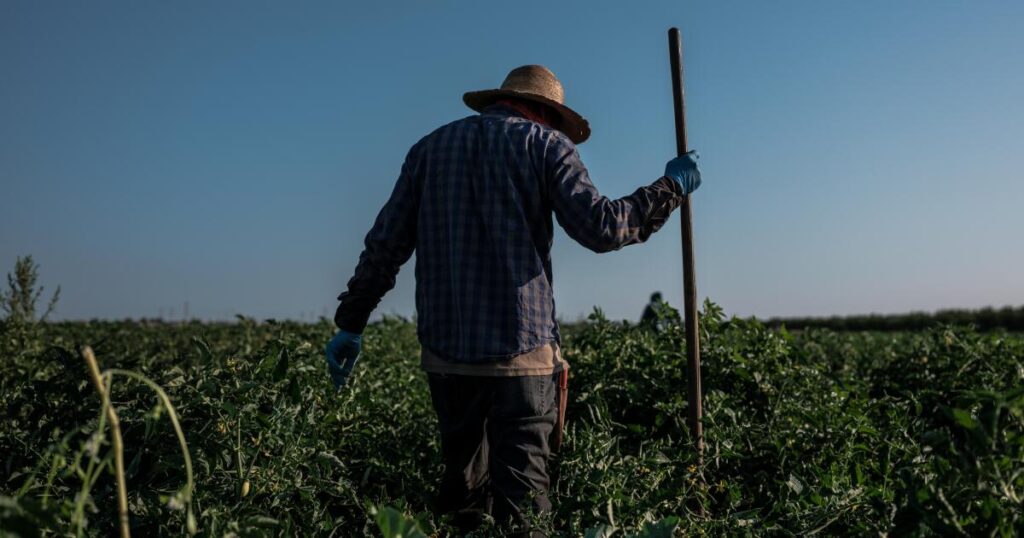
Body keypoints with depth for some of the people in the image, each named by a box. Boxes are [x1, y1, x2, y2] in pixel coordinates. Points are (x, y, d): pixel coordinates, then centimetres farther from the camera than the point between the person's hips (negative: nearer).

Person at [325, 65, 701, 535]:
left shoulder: (429, 147, 16)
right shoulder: (544, 143, 4)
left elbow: (385, 244, 11)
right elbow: (600, 227, -8)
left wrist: (351, 322, 16)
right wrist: (671, 188, 6)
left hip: (444, 351, 4)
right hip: (520, 351, -4)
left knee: (463, 481, 17)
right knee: (521, 489, 0)